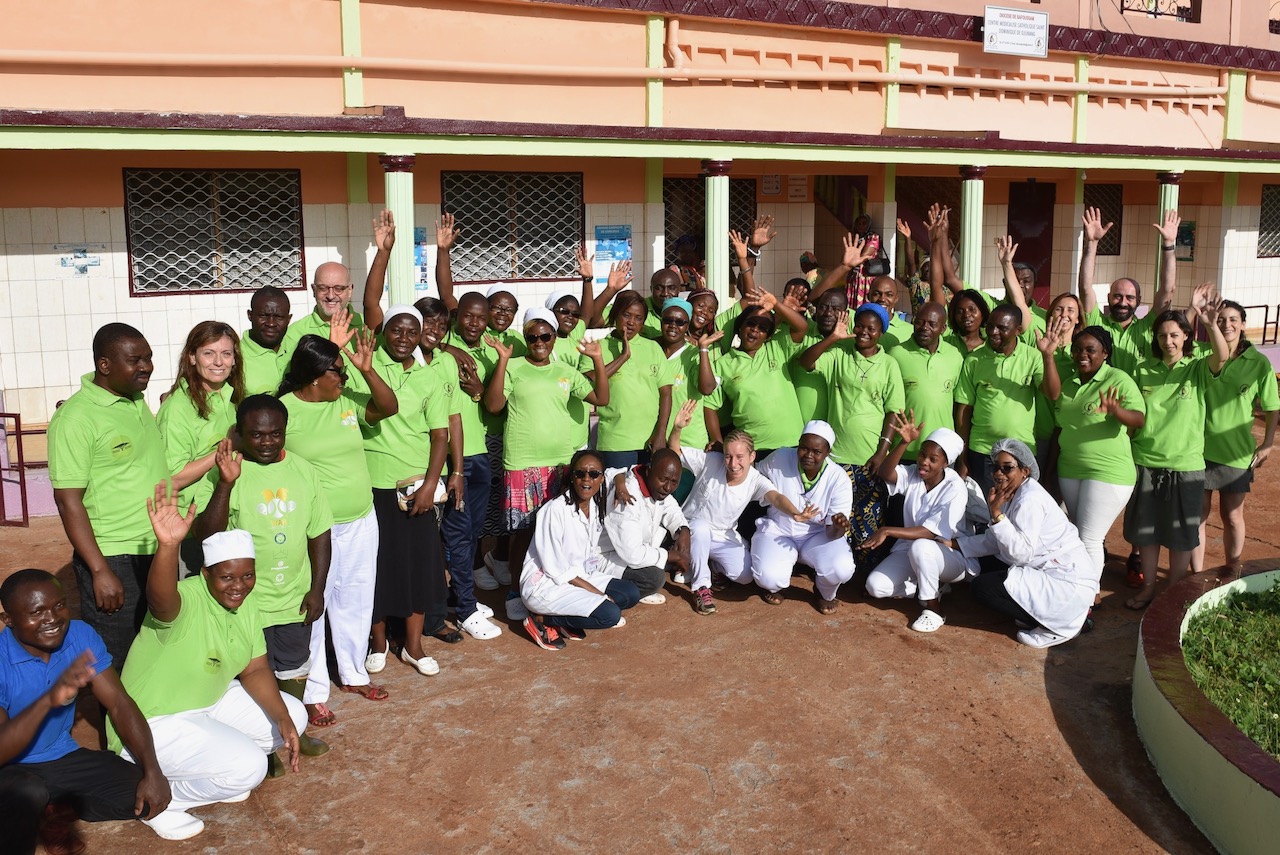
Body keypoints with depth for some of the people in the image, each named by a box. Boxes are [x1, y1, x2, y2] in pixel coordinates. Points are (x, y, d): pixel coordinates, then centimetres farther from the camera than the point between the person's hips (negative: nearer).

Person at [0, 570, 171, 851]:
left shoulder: (81, 636, -9)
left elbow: (119, 703, -7)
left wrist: (152, 771, -16)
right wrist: (47, 701, -45)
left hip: (63, 758, 5)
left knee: (145, 798, -13)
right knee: (29, 794, -38)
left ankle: (50, 811, 8)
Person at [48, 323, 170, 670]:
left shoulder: (138, 402, 8)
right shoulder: (76, 417, -14)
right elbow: (68, 500, -16)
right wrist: (100, 571, -19)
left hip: (159, 552, 7)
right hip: (114, 560, -7)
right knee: (112, 669, 4)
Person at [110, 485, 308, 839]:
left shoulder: (247, 610, -3)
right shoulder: (185, 601, -28)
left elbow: (256, 671, -2)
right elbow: (160, 598, -52)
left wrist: (283, 720, -16)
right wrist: (168, 544, -71)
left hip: (209, 702, 8)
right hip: (153, 722, -8)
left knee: (294, 715, 4)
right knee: (249, 766, -24)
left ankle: (213, 769, 16)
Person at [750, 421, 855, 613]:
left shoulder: (839, 480, -16)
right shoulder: (780, 459, -15)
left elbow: (832, 532, -14)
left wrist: (839, 528, -39)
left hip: (818, 535, 0)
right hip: (777, 531, 0)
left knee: (842, 570, -31)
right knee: (769, 578, -31)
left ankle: (825, 594, 11)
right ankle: (777, 585, 13)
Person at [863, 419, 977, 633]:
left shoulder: (955, 489, -20)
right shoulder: (913, 474, -4)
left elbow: (931, 532, -28)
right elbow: (885, 473, -25)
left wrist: (887, 531, -33)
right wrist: (904, 442, -38)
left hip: (951, 556, -5)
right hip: (910, 549, 6)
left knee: (920, 547, -39)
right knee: (875, 586, -15)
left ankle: (933, 608, -17)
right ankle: (934, 587, 6)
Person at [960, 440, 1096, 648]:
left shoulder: (1030, 500, -21)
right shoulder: (1014, 494, 8)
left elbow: (1021, 552, -28)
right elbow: (992, 541, 11)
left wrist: (996, 512, -29)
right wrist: (953, 543, 7)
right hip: (1047, 571, 10)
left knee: (982, 587, -15)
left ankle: (1060, 623, -6)